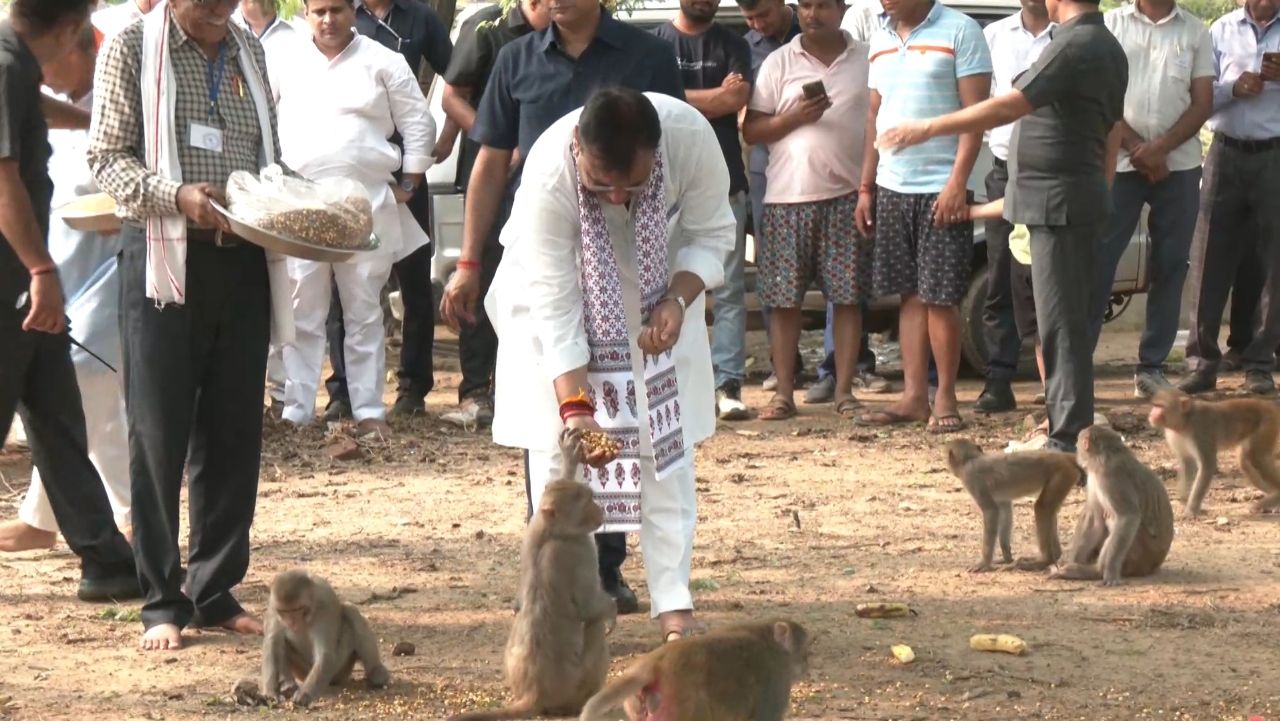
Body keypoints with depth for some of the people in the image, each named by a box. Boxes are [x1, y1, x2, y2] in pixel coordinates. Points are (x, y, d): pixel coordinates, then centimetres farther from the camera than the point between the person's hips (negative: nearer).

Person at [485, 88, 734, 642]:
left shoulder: (691, 137, -32)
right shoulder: (548, 173, -38)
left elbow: (712, 232, -13)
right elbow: (554, 304, -32)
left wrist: (678, 299, -30)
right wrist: (575, 407, -38)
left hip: (654, 290, 2)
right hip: (559, 285, -2)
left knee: (665, 444, -1)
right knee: (556, 450, -6)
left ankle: (674, 609, 3)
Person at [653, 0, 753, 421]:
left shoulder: (733, 46, 11)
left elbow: (738, 98, -5)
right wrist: (716, 96, -4)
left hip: (725, 182, 1)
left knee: (729, 288, -3)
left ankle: (728, 385, -4)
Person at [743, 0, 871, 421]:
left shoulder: (866, 60, 8)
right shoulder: (779, 63, 7)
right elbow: (751, 131, 5)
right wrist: (794, 117, -12)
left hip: (847, 194, 0)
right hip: (788, 196, 0)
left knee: (848, 296, 0)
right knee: (784, 299, 1)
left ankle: (844, 391, 7)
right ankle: (784, 393, 7)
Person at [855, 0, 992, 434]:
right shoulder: (881, 37, 13)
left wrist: (957, 182, -18)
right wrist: (865, 187, 13)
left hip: (941, 188, -6)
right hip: (891, 187, 6)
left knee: (940, 297, -3)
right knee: (909, 294, 8)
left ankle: (945, 399, 6)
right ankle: (914, 397, 12)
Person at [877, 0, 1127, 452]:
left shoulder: (1073, 44, -16)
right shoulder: (1107, 46, 16)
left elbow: (1008, 108, -21)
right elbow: (1112, 132, 21)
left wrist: (930, 128, -17)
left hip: (1057, 203, -10)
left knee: (1061, 325, -8)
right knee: (1067, 323, 14)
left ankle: (1069, 441, -8)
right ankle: (1068, 434, 19)